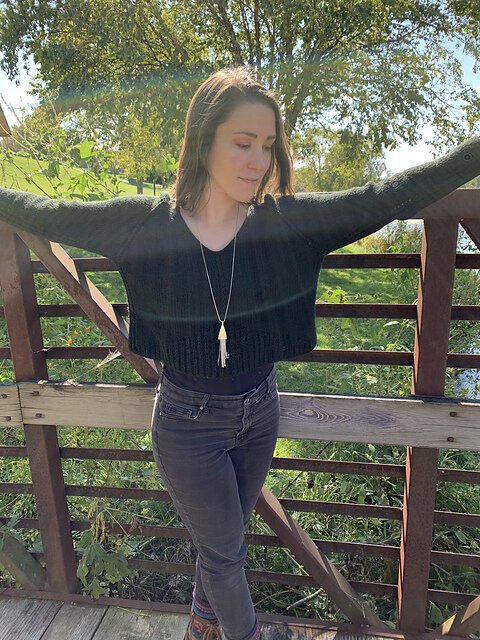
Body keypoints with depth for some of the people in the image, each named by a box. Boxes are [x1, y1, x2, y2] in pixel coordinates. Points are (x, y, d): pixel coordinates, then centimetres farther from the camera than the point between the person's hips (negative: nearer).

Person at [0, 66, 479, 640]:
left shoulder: (285, 221, -12)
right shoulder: (145, 222, -15)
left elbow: (392, 195, -14)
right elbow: (47, 215, -4)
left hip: (259, 413, 3)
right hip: (187, 423, -3)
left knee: (224, 538, 27)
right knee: (225, 549, 16)